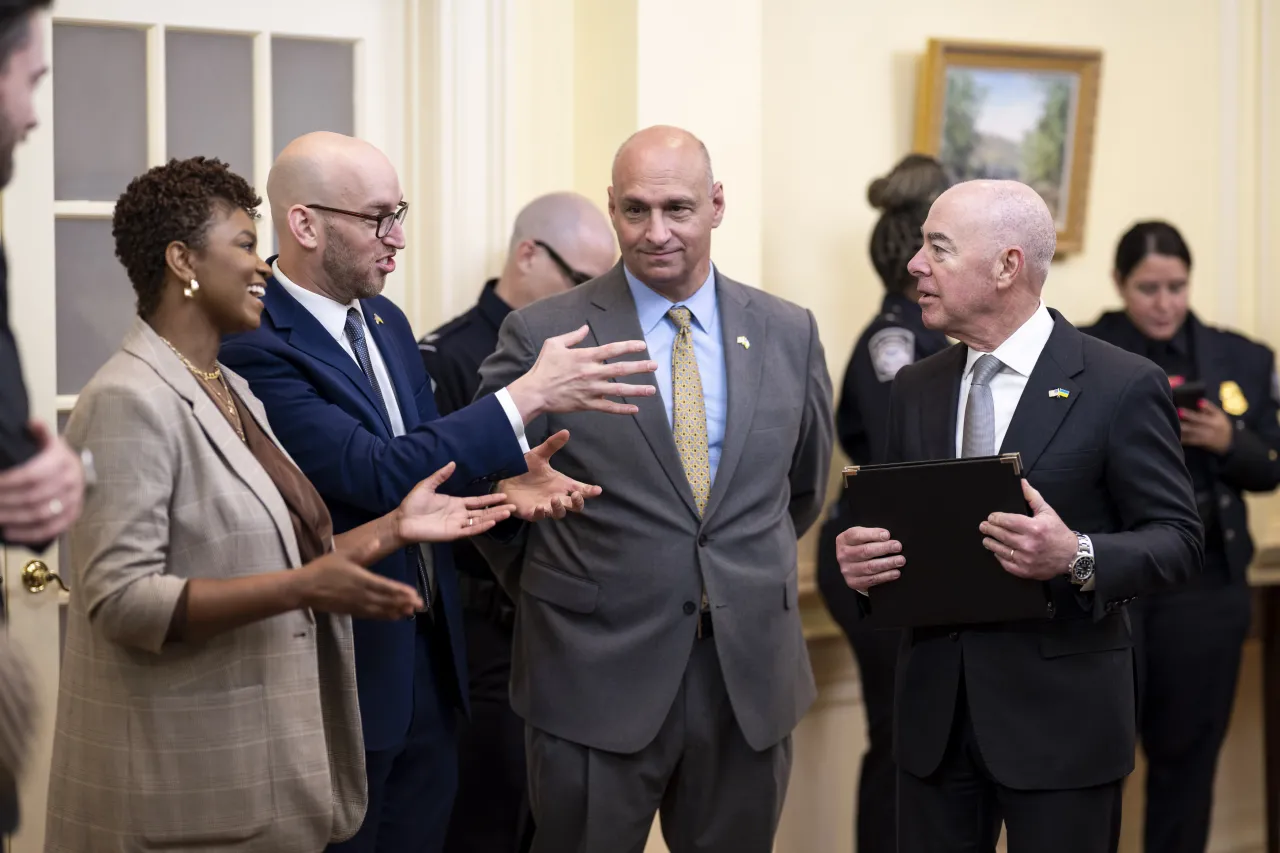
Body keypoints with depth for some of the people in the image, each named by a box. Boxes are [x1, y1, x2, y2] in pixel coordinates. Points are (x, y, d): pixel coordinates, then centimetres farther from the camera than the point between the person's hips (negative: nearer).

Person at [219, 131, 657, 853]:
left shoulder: (386, 320, 9)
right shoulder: (255, 347, -20)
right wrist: (528, 395, -25)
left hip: (431, 659, 8)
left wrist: (501, 478, -6)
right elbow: (374, 474, -27)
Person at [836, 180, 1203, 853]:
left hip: (1060, 716, -5)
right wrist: (859, 558, -9)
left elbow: (1178, 539, -7)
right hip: (933, 711, 5)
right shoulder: (915, 389, 10)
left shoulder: (1122, 386, -7)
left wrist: (1078, 558, -26)